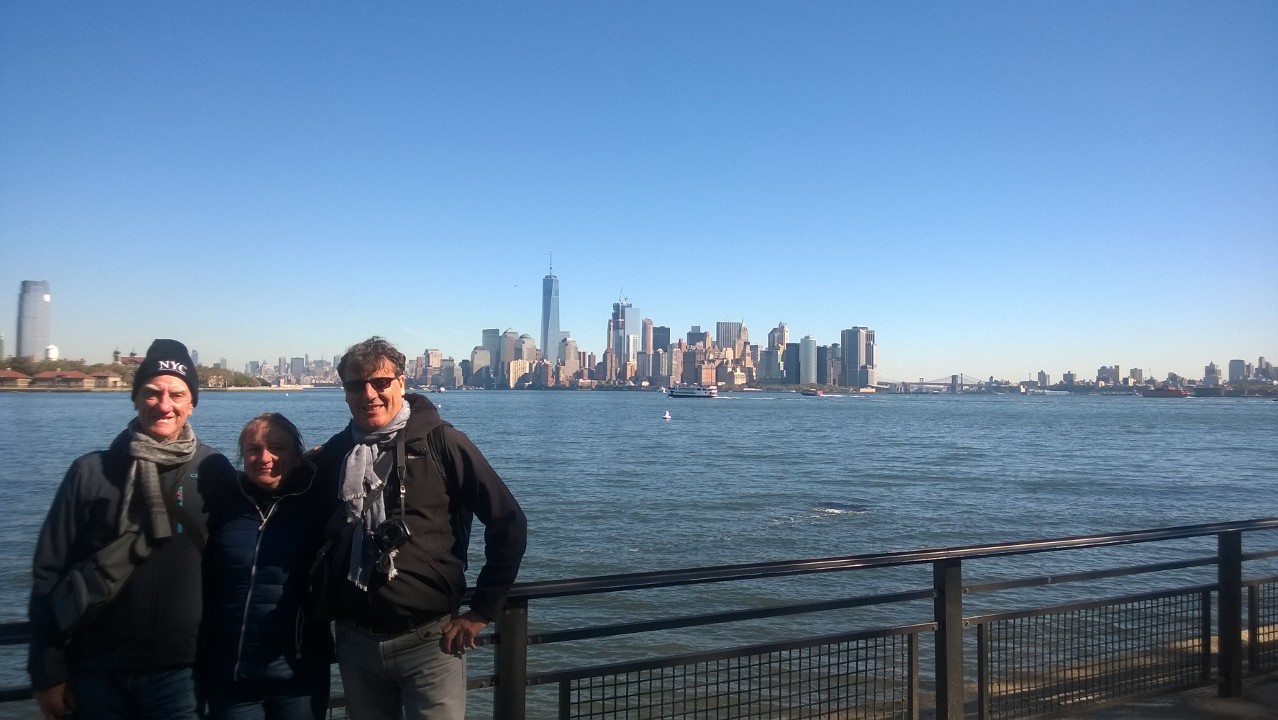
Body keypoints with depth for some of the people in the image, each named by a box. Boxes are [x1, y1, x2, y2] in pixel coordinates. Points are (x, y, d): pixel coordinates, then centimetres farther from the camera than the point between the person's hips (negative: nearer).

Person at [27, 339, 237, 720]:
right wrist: (48, 672, 0)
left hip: (177, 670, -1)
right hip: (97, 670, 2)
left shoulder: (214, 471, -2)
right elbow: (49, 574, 1)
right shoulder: (91, 471, -1)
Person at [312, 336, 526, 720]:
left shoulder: (442, 443, -9)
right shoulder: (334, 454, 4)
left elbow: (508, 523, -9)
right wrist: (328, 609, 11)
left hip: (429, 638, -4)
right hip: (356, 641, 4)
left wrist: (481, 611, -7)